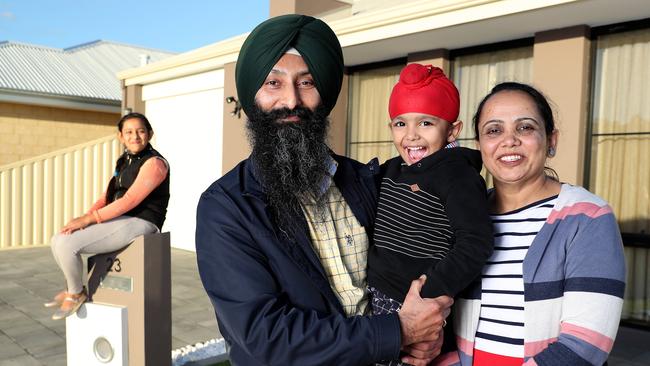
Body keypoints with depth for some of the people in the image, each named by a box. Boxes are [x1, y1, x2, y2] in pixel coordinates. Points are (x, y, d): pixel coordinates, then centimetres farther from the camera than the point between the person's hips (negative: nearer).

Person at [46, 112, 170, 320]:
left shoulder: (154, 163, -13)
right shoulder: (125, 162, 16)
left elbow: (130, 200, -22)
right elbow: (108, 196, 13)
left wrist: (89, 219, -21)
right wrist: (86, 216, -5)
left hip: (138, 223, -9)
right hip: (119, 220, 9)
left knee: (67, 244, -18)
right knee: (58, 241, 2)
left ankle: (76, 293, 6)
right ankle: (73, 289, 19)